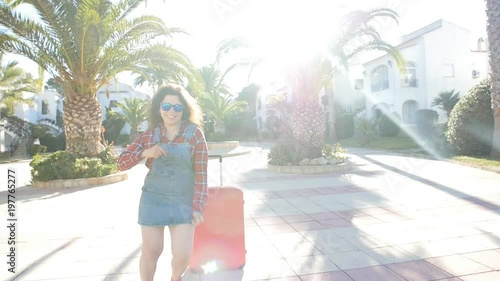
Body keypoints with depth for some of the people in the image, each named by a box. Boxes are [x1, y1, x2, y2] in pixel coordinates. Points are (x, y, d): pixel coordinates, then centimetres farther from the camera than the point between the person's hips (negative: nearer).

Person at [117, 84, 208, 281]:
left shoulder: (194, 133, -8)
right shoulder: (150, 135, 0)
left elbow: (201, 173, -8)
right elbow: (121, 163, 0)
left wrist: (198, 207, -11)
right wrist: (145, 152, -18)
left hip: (183, 202, -1)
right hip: (153, 200, 2)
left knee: (183, 255, 1)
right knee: (151, 252, 12)